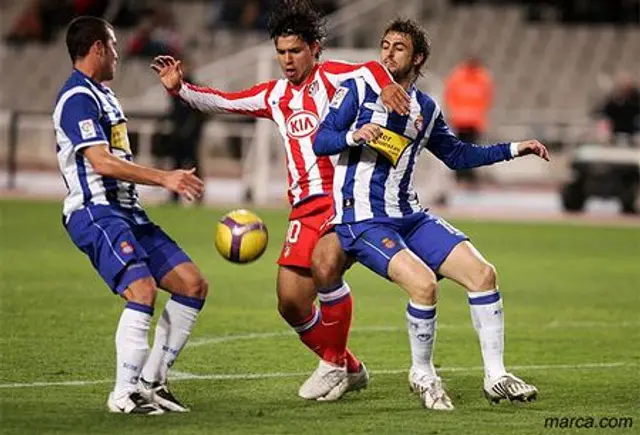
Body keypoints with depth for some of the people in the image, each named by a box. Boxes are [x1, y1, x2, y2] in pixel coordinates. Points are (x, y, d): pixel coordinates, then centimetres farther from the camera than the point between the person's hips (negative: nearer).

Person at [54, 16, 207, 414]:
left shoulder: (101, 94, 21)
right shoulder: (78, 97, -12)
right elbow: (101, 162, -21)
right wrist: (164, 178, -22)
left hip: (125, 210, 10)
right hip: (95, 213, -10)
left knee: (193, 283, 3)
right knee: (143, 290, -27)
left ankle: (152, 382, 7)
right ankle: (125, 395, -20)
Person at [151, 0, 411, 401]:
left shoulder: (329, 76, -1)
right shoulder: (275, 95, 18)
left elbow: (368, 70, -21)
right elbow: (221, 102, 20)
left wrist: (385, 85, -43)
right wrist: (180, 89, 5)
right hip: (305, 207, 7)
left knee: (325, 267, -31)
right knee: (291, 302, -1)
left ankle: (336, 363, -10)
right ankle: (349, 369, 20)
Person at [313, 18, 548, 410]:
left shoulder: (426, 109, 13)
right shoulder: (358, 90, -1)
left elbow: (458, 155, 26)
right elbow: (320, 142, -6)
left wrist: (513, 150, 18)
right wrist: (354, 135, -26)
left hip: (410, 216, 6)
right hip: (362, 219, -6)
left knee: (482, 273, -9)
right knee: (424, 283, -28)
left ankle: (496, 377, 1)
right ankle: (422, 375, -5)